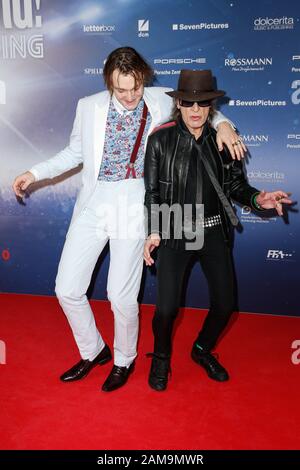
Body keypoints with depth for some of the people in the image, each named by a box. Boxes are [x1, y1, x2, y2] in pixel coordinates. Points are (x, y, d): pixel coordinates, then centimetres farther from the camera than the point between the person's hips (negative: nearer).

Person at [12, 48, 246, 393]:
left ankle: (124, 359, 30)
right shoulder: (89, 107, 5)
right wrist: (35, 173, 10)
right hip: (93, 204, 3)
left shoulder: (161, 102, 2)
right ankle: (93, 351, 30)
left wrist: (221, 124, -2)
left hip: (135, 205, -3)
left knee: (121, 296, -1)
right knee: (67, 289, 4)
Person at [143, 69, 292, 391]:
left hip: (213, 231, 3)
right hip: (174, 232, -3)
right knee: (167, 307, -7)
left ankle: (203, 350, 37)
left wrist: (257, 198, -13)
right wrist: (153, 232, -10)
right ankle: (161, 359, 25)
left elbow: (235, 184, 7)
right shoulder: (161, 140, -5)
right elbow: (152, 191, -2)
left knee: (225, 303, 6)